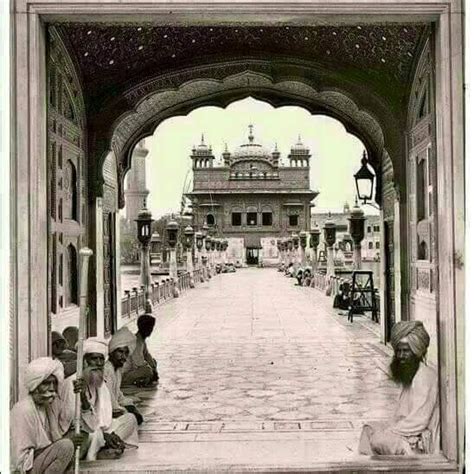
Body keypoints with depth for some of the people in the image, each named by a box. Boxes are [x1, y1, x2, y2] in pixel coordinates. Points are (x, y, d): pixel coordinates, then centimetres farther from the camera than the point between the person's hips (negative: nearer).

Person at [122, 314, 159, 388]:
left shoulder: (142, 340, 6)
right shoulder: (136, 341, -24)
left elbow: (147, 355, 16)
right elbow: (140, 363, -25)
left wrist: (155, 370, 3)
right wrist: (153, 371, -11)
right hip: (124, 376, -11)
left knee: (153, 361, 16)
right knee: (147, 370, -31)